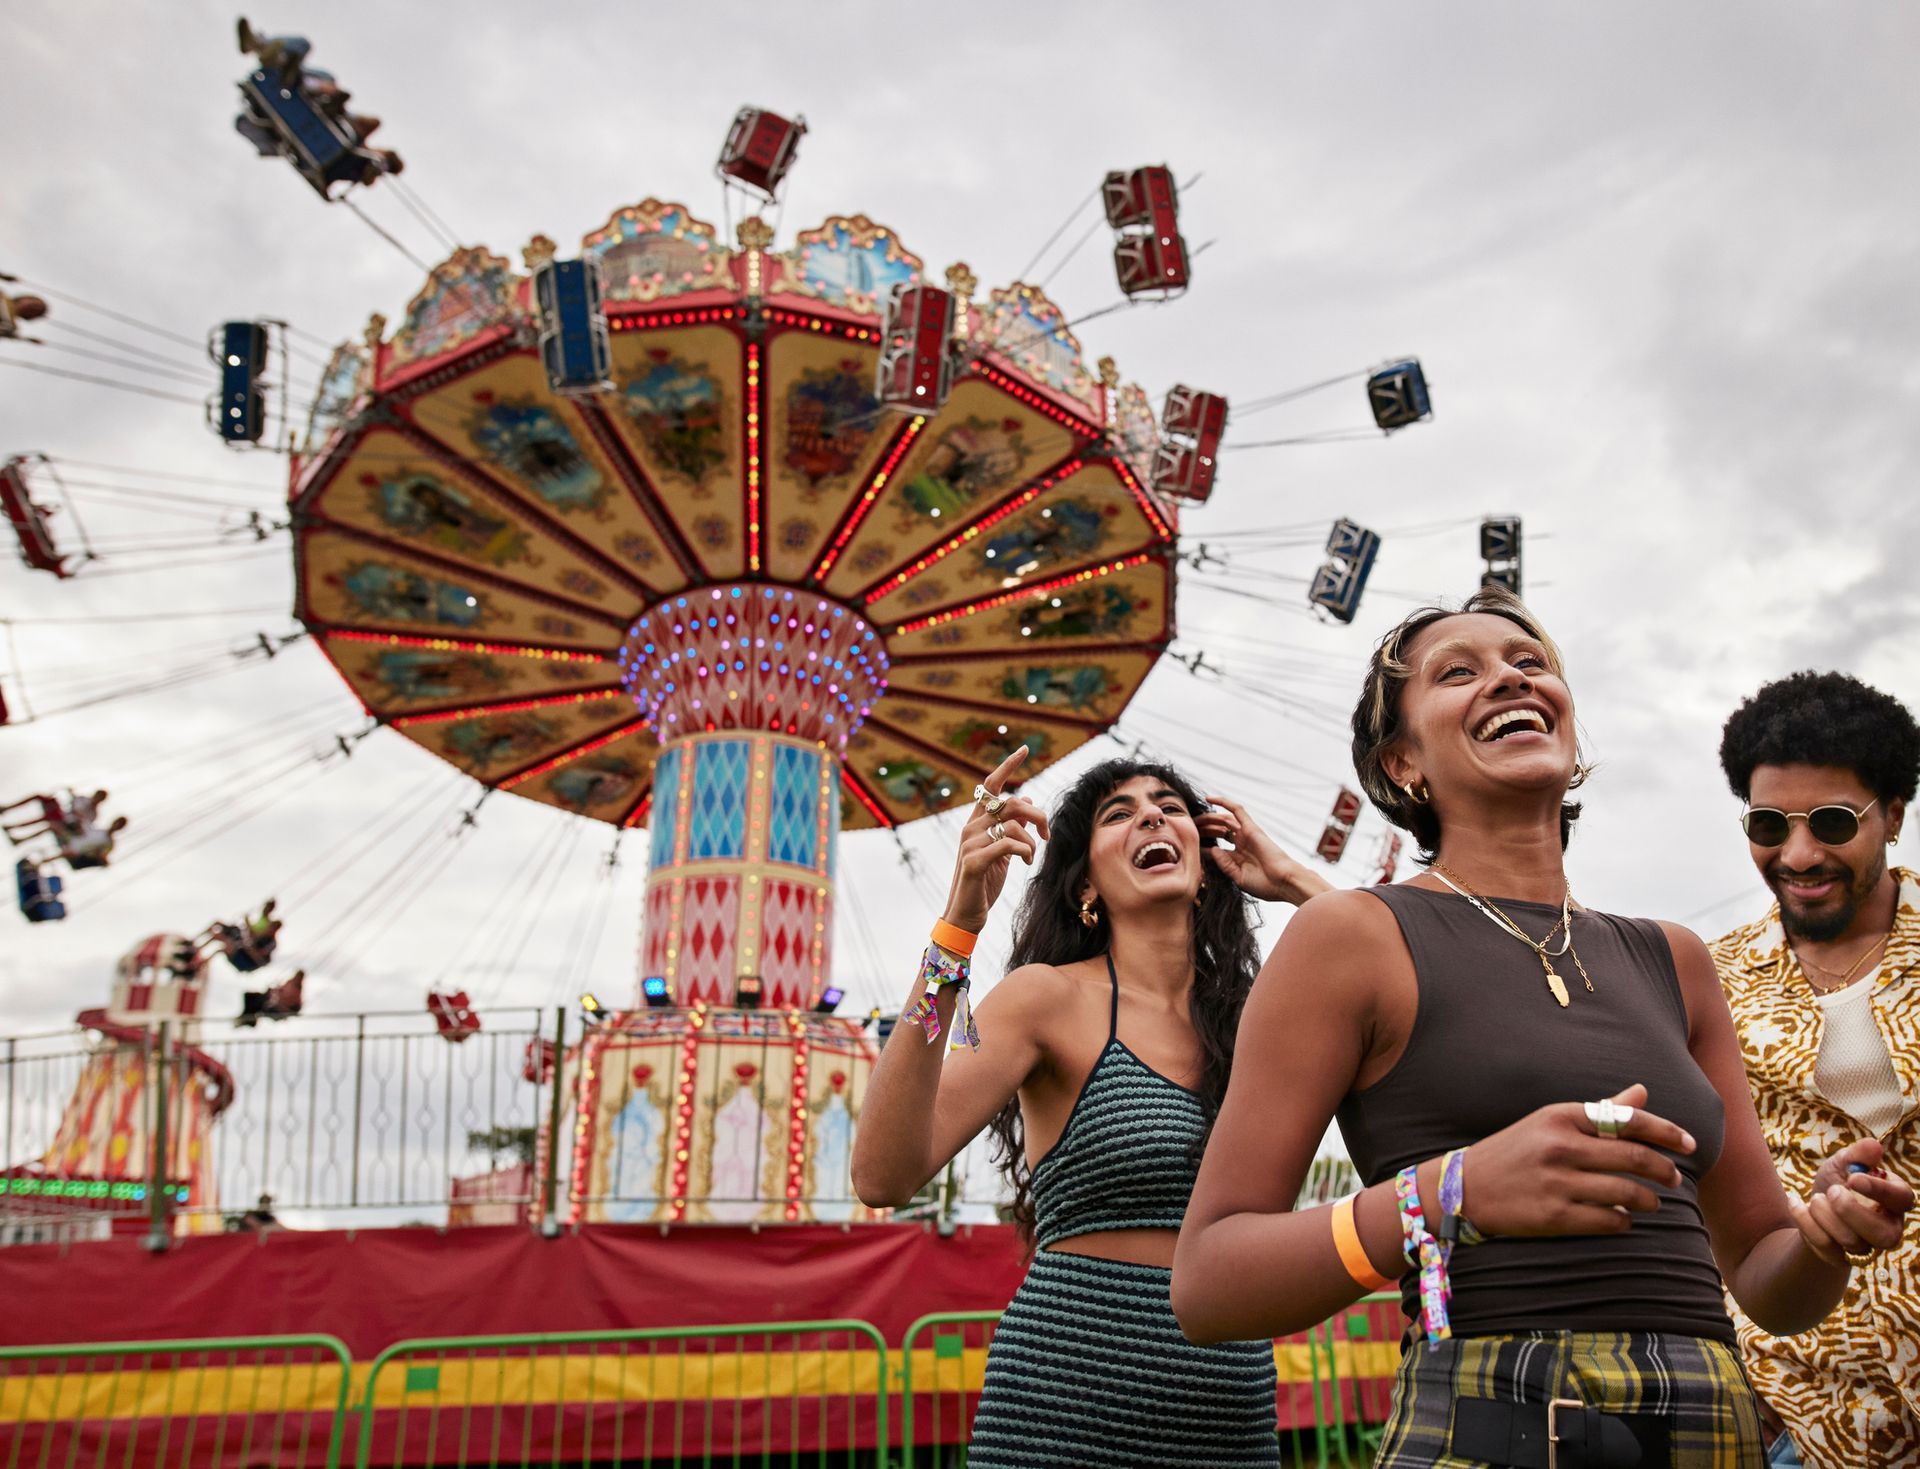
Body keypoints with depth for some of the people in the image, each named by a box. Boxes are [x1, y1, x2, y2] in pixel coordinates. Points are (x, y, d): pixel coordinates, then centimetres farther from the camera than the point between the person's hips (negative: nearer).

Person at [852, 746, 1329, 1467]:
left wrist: (1296, 882, 3)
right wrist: (959, 920, -27)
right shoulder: (1053, 996, -7)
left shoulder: (1250, 1015, 7)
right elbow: (883, 1176, -19)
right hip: (1071, 1407, -4)